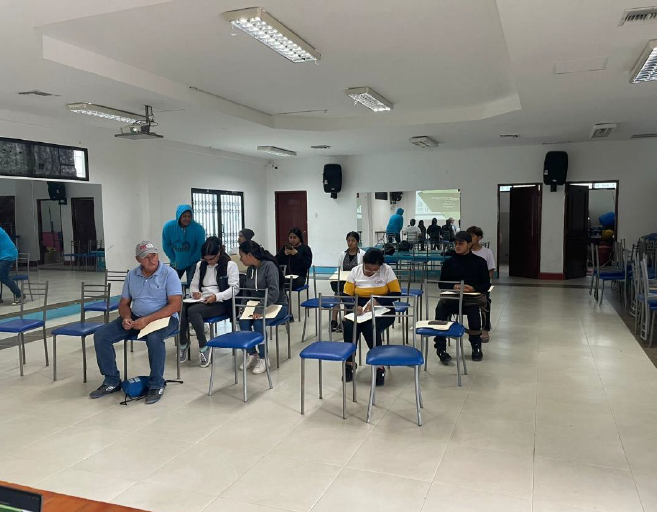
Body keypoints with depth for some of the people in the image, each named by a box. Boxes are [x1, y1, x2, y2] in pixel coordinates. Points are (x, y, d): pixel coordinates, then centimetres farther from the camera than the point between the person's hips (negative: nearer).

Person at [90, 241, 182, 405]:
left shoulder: (169, 274, -12)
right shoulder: (131, 275, 5)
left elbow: (175, 305, -20)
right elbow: (124, 303, 12)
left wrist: (148, 319, -27)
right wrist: (126, 317, -13)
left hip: (164, 318, -6)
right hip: (136, 317, 6)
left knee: (154, 339, -39)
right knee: (101, 335, -9)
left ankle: (157, 385, -19)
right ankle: (112, 381, 5)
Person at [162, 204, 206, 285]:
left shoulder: (198, 228, -20)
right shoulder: (168, 227, -13)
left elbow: (200, 248, -12)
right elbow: (166, 246, -2)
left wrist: (191, 261, -9)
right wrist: (174, 260, -3)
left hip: (192, 264, -3)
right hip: (176, 263, 3)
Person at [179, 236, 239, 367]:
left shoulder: (230, 265, -1)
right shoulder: (200, 265, 15)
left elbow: (235, 288, -8)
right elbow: (193, 284, 21)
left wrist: (216, 296, -20)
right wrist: (195, 292, -3)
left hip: (220, 303, -5)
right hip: (202, 301, 5)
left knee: (192, 311, -33)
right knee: (181, 309, -29)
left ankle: (204, 346, -17)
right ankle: (183, 343, -7)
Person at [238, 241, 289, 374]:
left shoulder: (269, 266, -19)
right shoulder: (250, 269, 5)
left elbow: (274, 292, -28)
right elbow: (246, 290, 13)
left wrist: (260, 309, -36)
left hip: (277, 305, -6)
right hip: (257, 305, 6)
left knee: (258, 323, -31)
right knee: (243, 321, -22)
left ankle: (263, 359, -12)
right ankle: (252, 355, -4)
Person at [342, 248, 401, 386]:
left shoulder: (387, 270, -8)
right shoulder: (355, 271, -2)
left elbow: (396, 293, -9)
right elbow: (347, 296, -1)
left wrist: (377, 301, -23)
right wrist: (355, 306, -23)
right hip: (360, 310, 2)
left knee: (370, 328, -32)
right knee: (348, 326, -28)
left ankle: (380, 366, -14)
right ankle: (350, 362, -7)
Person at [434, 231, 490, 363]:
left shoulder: (479, 262, 9)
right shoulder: (449, 263, 13)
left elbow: (486, 284, 6)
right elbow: (441, 284, 10)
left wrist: (473, 288, -14)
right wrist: (454, 287, -11)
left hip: (472, 297, -1)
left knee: (474, 308, -35)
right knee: (441, 308, -31)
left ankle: (476, 346, -10)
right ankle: (441, 348, -24)